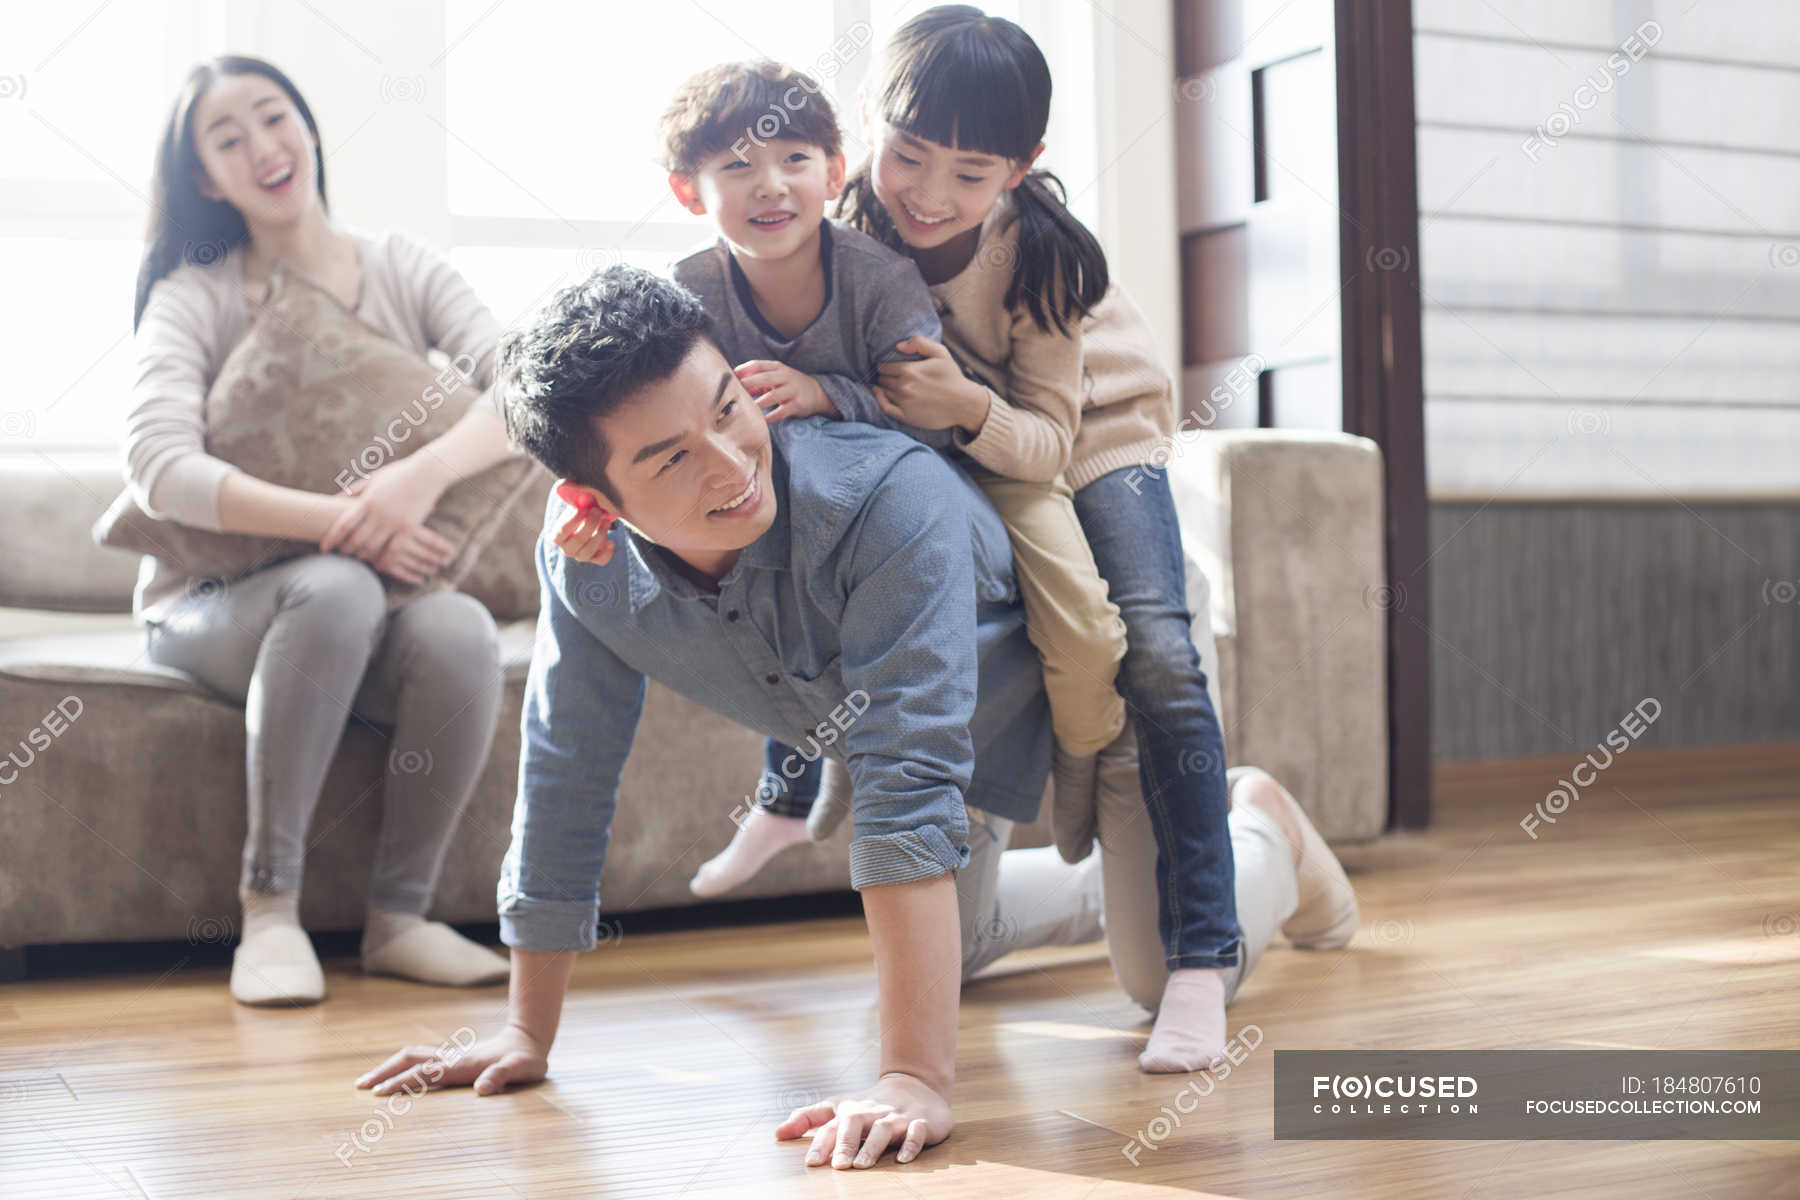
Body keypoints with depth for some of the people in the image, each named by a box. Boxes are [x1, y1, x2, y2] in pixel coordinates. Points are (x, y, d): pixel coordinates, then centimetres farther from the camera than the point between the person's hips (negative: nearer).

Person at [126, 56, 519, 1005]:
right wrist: (336, 522, -31)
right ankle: (268, 907, -25)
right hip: (215, 608, -2)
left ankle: (399, 917, -15)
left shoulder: (401, 270, 5)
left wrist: (424, 472, -32)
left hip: (384, 608, 2)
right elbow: (158, 469, -19)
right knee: (336, 589, -36)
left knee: (460, 630, -32)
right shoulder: (193, 297, -1)